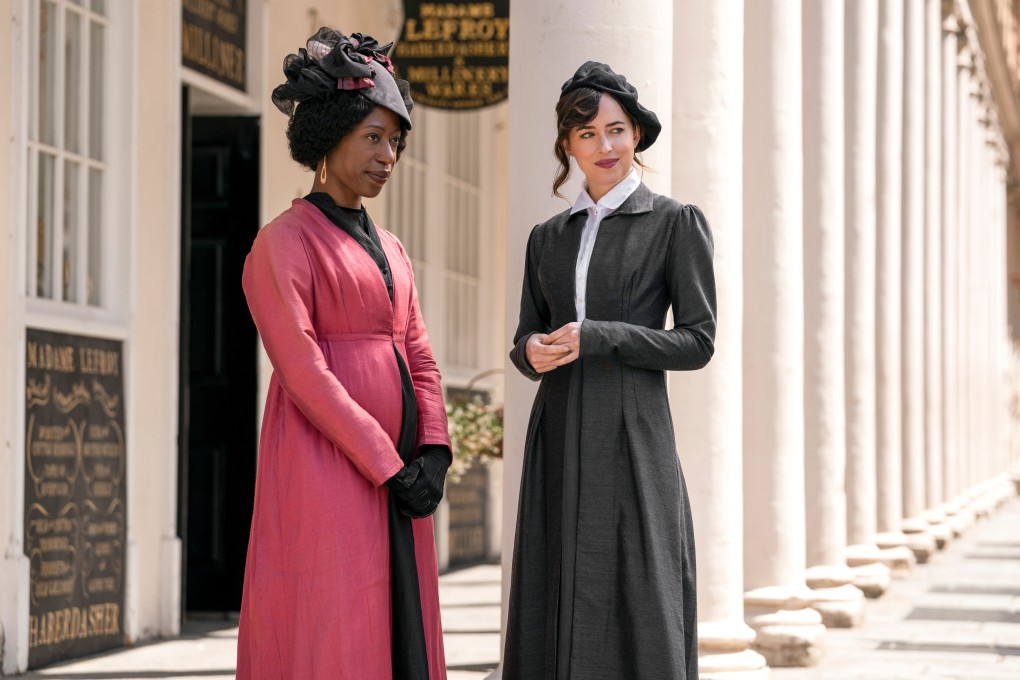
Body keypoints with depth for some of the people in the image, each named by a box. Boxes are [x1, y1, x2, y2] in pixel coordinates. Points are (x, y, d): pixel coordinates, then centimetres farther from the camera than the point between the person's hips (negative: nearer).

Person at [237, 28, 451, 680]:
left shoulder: (390, 248, 18)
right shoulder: (285, 242, -6)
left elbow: (419, 358, 14)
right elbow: (302, 371, -14)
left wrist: (433, 453, -3)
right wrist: (388, 468, -16)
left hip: (397, 474, 8)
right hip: (326, 473, -7)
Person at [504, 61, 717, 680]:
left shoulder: (677, 222, 1)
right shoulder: (549, 236, 15)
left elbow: (697, 341, -5)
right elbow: (527, 339, 16)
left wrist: (595, 338, -15)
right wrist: (534, 352, -9)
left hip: (632, 437, -5)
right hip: (558, 442, 5)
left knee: (632, 606, -6)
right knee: (556, 614, 3)